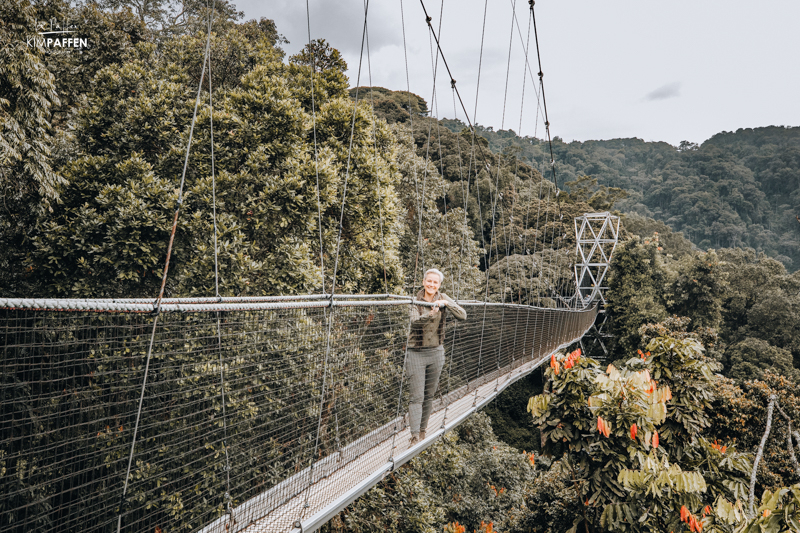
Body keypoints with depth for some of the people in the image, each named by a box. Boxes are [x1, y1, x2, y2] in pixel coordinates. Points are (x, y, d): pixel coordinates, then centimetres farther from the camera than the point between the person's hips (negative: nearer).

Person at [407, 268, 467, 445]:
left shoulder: (443, 298, -1)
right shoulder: (416, 300, -9)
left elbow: (462, 315, -10)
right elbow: (414, 321, -27)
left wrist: (446, 304, -25)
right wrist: (430, 314, -45)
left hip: (436, 352, 3)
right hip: (417, 353, -3)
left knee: (429, 395, 13)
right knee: (416, 397, -5)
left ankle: (422, 430, 27)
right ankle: (414, 436, -4)